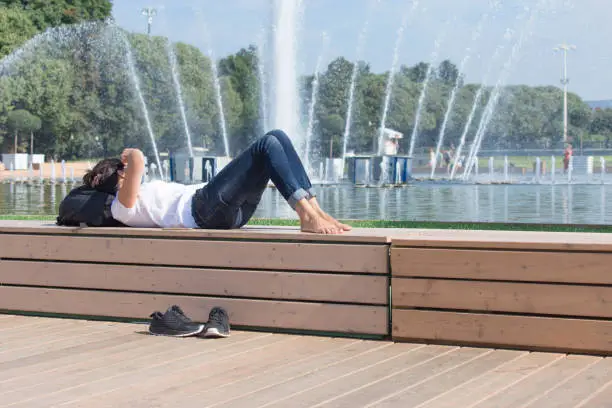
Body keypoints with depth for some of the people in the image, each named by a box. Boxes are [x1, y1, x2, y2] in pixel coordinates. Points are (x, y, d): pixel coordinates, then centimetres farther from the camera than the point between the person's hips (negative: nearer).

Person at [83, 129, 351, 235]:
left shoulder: (144, 197, 32)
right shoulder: (123, 206, 4)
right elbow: (138, 160, -12)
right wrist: (131, 156, 8)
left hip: (229, 211, 10)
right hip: (205, 208, -10)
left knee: (277, 136, -3)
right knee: (268, 145, -18)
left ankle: (315, 211, -13)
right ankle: (307, 216, -27)